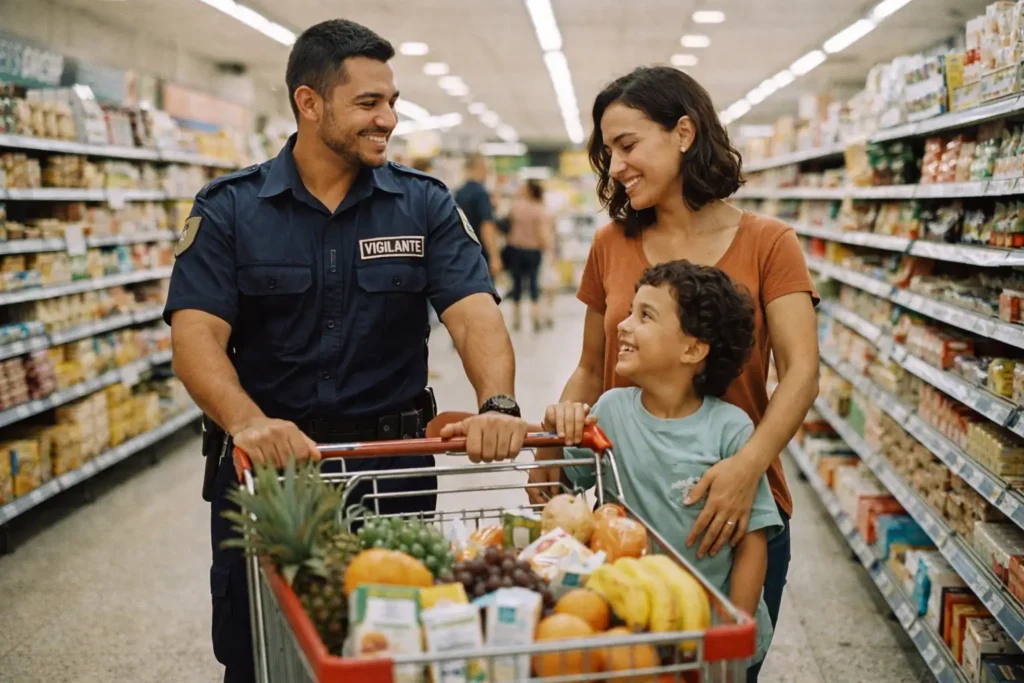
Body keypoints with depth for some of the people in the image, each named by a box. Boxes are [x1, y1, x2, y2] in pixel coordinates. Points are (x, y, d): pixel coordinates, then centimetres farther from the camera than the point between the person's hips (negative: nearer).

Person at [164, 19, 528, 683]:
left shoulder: (426, 205, 1)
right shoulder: (229, 209, -3)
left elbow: (474, 312, -11)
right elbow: (197, 334, -13)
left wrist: (498, 404, -31)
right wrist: (249, 422, -32)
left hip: (395, 461, 1)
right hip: (266, 462, 0)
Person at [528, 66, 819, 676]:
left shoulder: (767, 243, -4)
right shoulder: (611, 246, 5)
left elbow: (801, 372, -13)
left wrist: (749, 465, -29)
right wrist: (568, 417, -9)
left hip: (735, 511, -2)